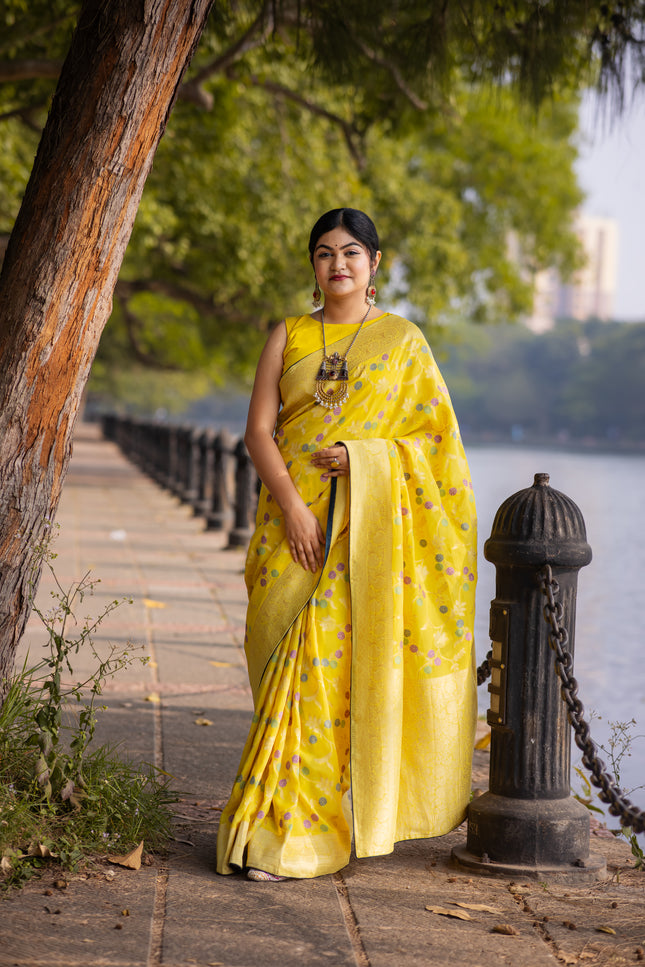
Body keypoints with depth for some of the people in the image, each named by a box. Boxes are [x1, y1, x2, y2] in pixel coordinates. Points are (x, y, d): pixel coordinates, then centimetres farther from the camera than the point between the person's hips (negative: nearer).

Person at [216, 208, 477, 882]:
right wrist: (290, 504, -11)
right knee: (286, 653, -3)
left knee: (329, 657, -9)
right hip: (293, 519, 2)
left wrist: (364, 454, -11)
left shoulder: (403, 340, 7)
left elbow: (437, 437, 4)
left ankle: (291, 831, -4)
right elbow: (258, 429, 4)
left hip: (369, 521, -2)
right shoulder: (289, 336, 12)